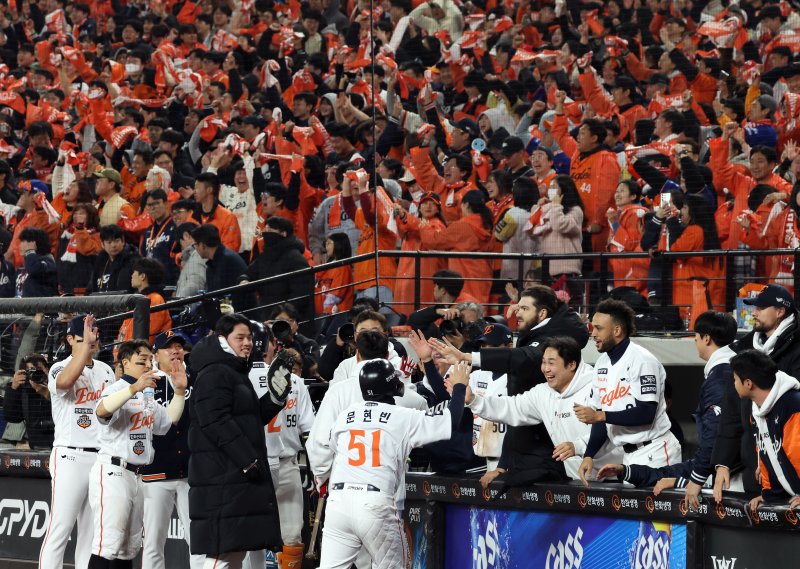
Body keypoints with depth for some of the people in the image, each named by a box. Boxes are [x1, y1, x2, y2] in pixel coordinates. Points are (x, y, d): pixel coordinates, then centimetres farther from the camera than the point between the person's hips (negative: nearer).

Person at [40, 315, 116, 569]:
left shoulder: (106, 371, 14)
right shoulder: (60, 368, -5)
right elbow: (65, 381, -30)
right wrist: (86, 344, -33)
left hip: (102, 458, 6)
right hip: (71, 457, -6)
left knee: (92, 530, 8)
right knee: (60, 528, -10)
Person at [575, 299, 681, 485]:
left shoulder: (642, 361, -13)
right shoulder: (602, 362, 12)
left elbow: (646, 414, -21)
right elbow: (600, 414, 15)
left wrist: (599, 416, -21)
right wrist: (589, 455, 4)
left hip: (654, 454, -8)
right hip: (629, 455, 8)